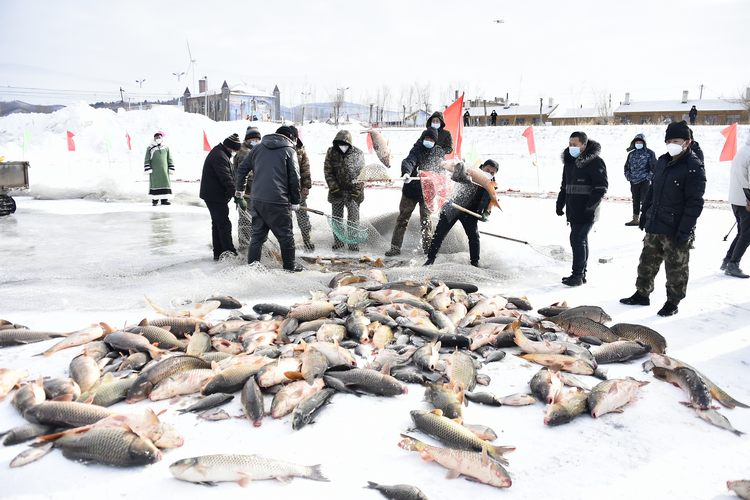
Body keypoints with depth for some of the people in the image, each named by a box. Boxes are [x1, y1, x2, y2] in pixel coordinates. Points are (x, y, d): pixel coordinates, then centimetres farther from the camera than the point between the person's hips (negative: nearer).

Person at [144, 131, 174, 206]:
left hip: (164, 171, 2)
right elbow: (147, 160, 4)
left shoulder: (166, 148, 12)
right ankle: (155, 200, 4)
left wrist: (171, 169, 7)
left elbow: (170, 160, 14)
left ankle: (164, 200, 5)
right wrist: (148, 169, -5)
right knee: (155, 184, -1)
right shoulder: (150, 148, 5)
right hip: (154, 171, -2)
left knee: (165, 184, -1)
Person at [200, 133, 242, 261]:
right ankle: (229, 252, -7)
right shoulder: (219, 156, -20)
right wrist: (235, 191, -29)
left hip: (212, 195, 11)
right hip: (215, 196, -11)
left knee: (217, 223, 14)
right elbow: (226, 178, -27)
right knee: (224, 224, -9)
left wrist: (235, 189, 11)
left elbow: (228, 175, 19)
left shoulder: (219, 152, 16)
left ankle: (218, 253, 20)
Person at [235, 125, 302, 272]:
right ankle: (289, 265, 17)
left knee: (258, 234, 14)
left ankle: (252, 264, 14)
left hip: (256, 200, 5)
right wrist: (295, 202, 5)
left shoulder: (258, 148, 14)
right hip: (278, 201, -5)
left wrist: (239, 188, 30)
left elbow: (242, 168, 16)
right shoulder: (289, 150, 1)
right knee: (285, 235, 8)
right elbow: (294, 178, -2)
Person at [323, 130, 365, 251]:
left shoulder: (358, 153, -7)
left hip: (353, 190, -2)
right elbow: (327, 171, 0)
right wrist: (334, 188, -8)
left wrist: (355, 193, -11)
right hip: (336, 191, 2)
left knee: (353, 218, -1)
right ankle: (337, 242, 20)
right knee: (336, 217, 8)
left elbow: (360, 174, -5)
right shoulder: (331, 152, -2)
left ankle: (354, 244, 8)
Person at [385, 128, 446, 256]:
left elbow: (442, 170, 19)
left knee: (426, 219, 3)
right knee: (403, 218, 3)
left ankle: (428, 247, 15)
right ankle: (395, 247, 10)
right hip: (411, 189, -1)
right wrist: (406, 173, -45)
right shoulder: (417, 150, -7)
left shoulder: (440, 153, 4)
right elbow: (408, 162, -26)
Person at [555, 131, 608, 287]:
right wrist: (560, 203, 19)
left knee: (577, 240, -11)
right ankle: (581, 274, 20)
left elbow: (601, 186, -14)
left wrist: (591, 205, -21)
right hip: (573, 210, 8)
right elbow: (564, 185, 24)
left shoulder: (595, 162, -11)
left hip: (586, 211, -8)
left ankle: (578, 275, -6)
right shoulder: (569, 161, 14)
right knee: (580, 240, 13)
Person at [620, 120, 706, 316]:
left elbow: (695, 203, -16)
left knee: (675, 269, 6)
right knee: (647, 262, 16)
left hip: (675, 230, -7)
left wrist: (685, 230, -19)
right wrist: (644, 213, 17)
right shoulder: (662, 161, 9)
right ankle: (642, 294, 30)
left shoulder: (694, 168, -14)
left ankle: (672, 303, 19)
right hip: (653, 226, 7)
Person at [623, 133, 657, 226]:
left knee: (644, 199, -10)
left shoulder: (649, 153, -1)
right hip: (634, 181, 5)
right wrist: (628, 176, 7)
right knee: (635, 200, 10)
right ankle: (635, 219, 17)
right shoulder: (631, 154, 12)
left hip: (645, 181, -5)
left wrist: (649, 177, -9)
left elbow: (654, 166, -1)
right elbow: (627, 166, 21)